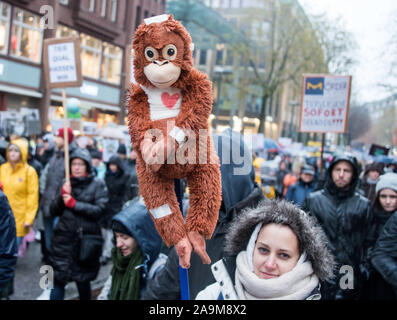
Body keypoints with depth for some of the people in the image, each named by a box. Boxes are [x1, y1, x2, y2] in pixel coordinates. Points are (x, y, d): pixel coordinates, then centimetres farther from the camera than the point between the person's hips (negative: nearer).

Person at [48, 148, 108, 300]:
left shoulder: (98, 184, 0)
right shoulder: (66, 184, 11)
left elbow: (99, 210, -12)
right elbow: (53, 210, 7)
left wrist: (74, 204, -13)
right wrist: (62, 196, -10)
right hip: (63, 238, 3)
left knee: (83, 281, 9)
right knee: (58, 280, -1)